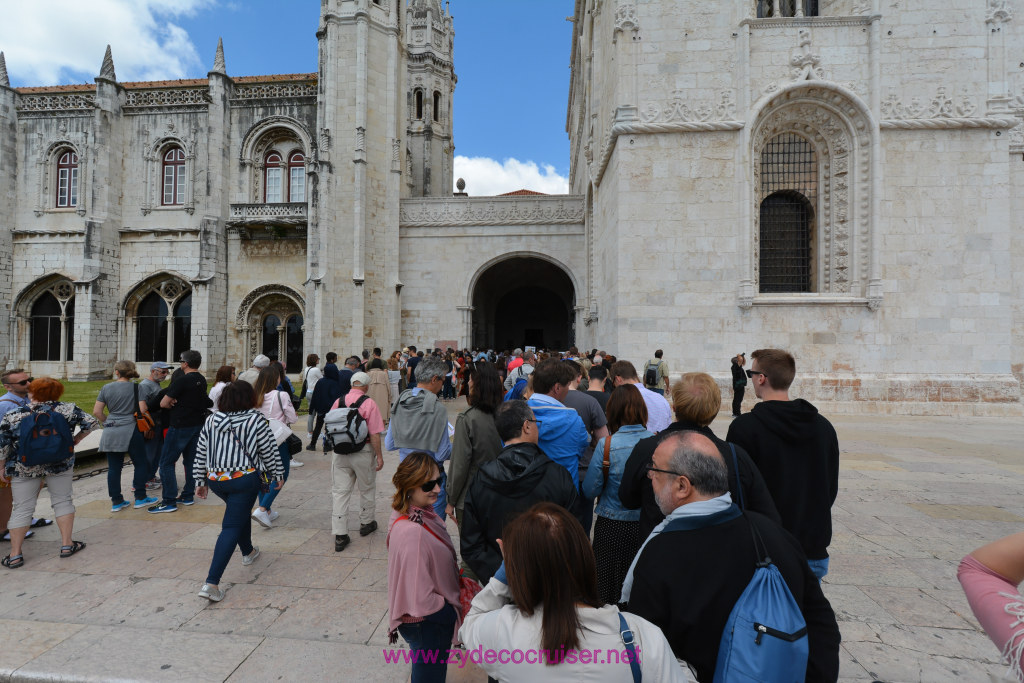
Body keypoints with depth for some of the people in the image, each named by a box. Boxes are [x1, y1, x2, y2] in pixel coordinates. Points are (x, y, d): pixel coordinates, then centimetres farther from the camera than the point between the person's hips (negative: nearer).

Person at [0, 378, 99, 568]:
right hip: (61, 465, 0)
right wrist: (76, 439, 7)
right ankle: (67, 544, 13)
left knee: (22, 509, 9)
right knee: (62, 501, 11)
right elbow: (91, 423, -9)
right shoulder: (68, 409, -8)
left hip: (23, 468, 0)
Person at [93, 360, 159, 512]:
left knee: (114, 467, 9)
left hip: (110, 433, 4)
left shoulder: (106, 388, 5)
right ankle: (140, 498, 11)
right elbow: (142, 410, -11)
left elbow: (96, 412, 4)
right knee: (140, 463, 8)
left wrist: (107, 422, 18)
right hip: (130, 431, -4)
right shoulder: (136, 387, -5)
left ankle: (116, 501, 15)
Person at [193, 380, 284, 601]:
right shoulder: (255, 420, -10)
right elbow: (269, 451, -4)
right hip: (244, 479, -6)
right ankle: (211, 582, -7)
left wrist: (200, 481, 18)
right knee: (232, 527, -1)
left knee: (241, 511, 29)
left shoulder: (211, 421, 4)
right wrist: (278, 474, 8)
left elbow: (201, 454, 8)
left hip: (215, 480, 6)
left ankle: (248, 552, 47)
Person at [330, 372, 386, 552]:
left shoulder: (338, 401, 1)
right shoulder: (369, 403, -13)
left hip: (339, 453, 3)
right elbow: (374, 434, -15)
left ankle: (340, 536, 10)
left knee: (340, 491, 8)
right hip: (362, 452, -3)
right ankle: (366, 523, 35)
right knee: (366, 489, 17)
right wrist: (379, 455, -7)